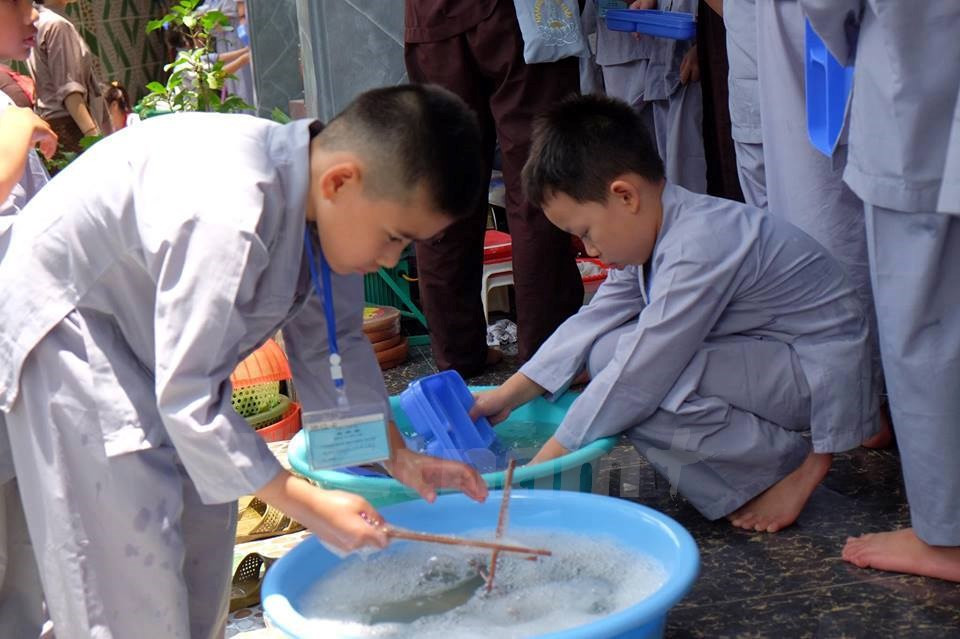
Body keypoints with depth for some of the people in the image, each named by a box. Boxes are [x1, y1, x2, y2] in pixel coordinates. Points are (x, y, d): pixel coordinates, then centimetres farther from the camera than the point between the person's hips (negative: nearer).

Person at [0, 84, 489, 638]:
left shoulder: (321, 203, -12)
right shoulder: (227, 217, -39)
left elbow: (330, 341, 3)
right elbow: (187, 397, -34)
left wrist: (398, 455, -2)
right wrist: (306, 504, -28)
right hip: (64, 323, -8)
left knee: (206, 522, 11)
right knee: (128, 557, -8)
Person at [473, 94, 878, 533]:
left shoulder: (698, 251, -27)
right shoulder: (652, 232, 2)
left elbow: (639, 377, -26)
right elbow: (594, 321, 9)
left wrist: (549, 458, -16)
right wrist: (509, 394, 6)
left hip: (822, 377, -10)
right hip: (768, 352, 10)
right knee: (613, 349, 5)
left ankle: (791, 466, -9)